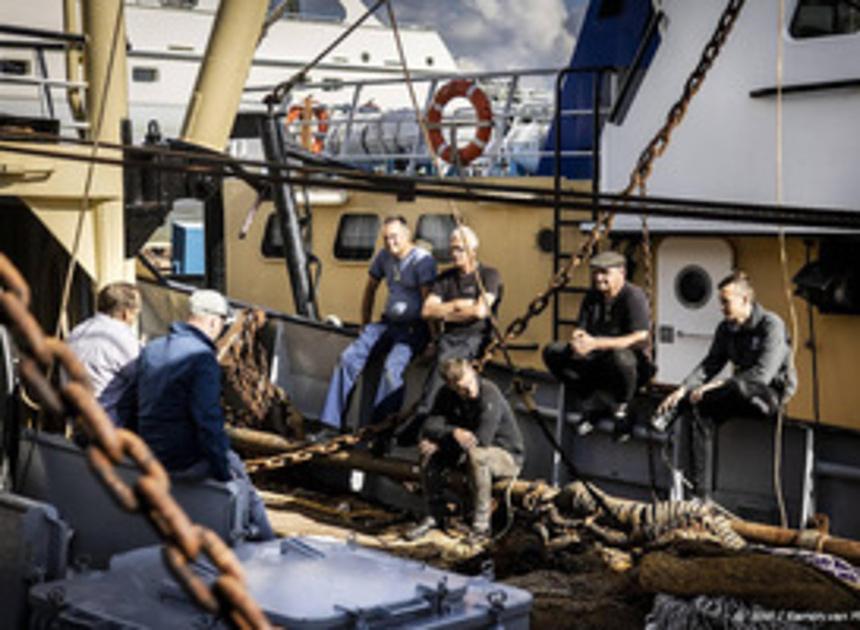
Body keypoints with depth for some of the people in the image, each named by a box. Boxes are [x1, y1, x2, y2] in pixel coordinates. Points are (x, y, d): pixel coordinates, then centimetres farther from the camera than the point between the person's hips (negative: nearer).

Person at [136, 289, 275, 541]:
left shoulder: (150, 350, 8)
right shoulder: (202, 358, -18)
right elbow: (208, 421, -22)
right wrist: (223, 472, -14)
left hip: (150, 455, 8)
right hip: (185, 464, -8)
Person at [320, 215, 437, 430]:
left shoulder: (422, 260, -11)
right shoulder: (384, 256, 10)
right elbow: (371, 288, 22)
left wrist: (421, 332, -18)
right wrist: (365, 324, 24)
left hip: (413, 327, -7)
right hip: (388, 323, 7)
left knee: (392, 369, -31)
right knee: (349, 357, -9)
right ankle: (330, 423, -7)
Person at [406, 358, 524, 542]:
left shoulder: (490, 394, -26)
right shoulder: (447, 394, -6)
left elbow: (481, 439, -32)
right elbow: (429, 427, -15)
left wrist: (441, 443, -26)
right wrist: (453, 432, -36)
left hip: (507, 456, -6)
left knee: (476, 455, -38)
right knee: (429, 453, -15)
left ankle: (481, 523, -24)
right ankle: (434, 516, -2)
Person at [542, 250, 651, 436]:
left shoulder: (634, 296, -15)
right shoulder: (592, 296, 6)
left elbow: (640, 338, -26)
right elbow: (580, 329, 7)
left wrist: (595, 343, -33)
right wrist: (577, 337, -22)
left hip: (634, 364, -6)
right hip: (597, 359, 6)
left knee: (620, 357, -42)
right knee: (553, 352, -11)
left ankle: (621, 408, -10)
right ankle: (592, 405, -8)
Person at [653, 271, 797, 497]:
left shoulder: (771, 325, -16)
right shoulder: (726, 328, 5)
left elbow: (763, 374, -26)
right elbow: (710, 364, 0)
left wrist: (719, 385, -31)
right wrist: (683, 389, -18)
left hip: (773, 393, -6)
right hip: (742, 394, 6)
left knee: (737, 388, -41)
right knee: (701, 414, -23)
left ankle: (675, 410, -21)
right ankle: (700, 493, -24)